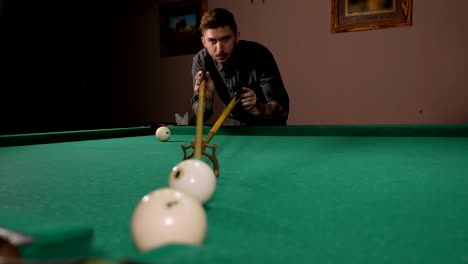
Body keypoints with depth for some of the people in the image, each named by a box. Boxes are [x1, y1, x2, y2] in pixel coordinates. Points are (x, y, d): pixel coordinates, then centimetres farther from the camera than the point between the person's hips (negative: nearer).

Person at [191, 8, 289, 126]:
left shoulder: (259, 55, -25)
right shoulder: (200, 61, -15)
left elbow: (282, 110, -23)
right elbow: (200, 116, -12)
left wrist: (255, 108, -41)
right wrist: (206, 98, -31)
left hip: (268, 126, -1)